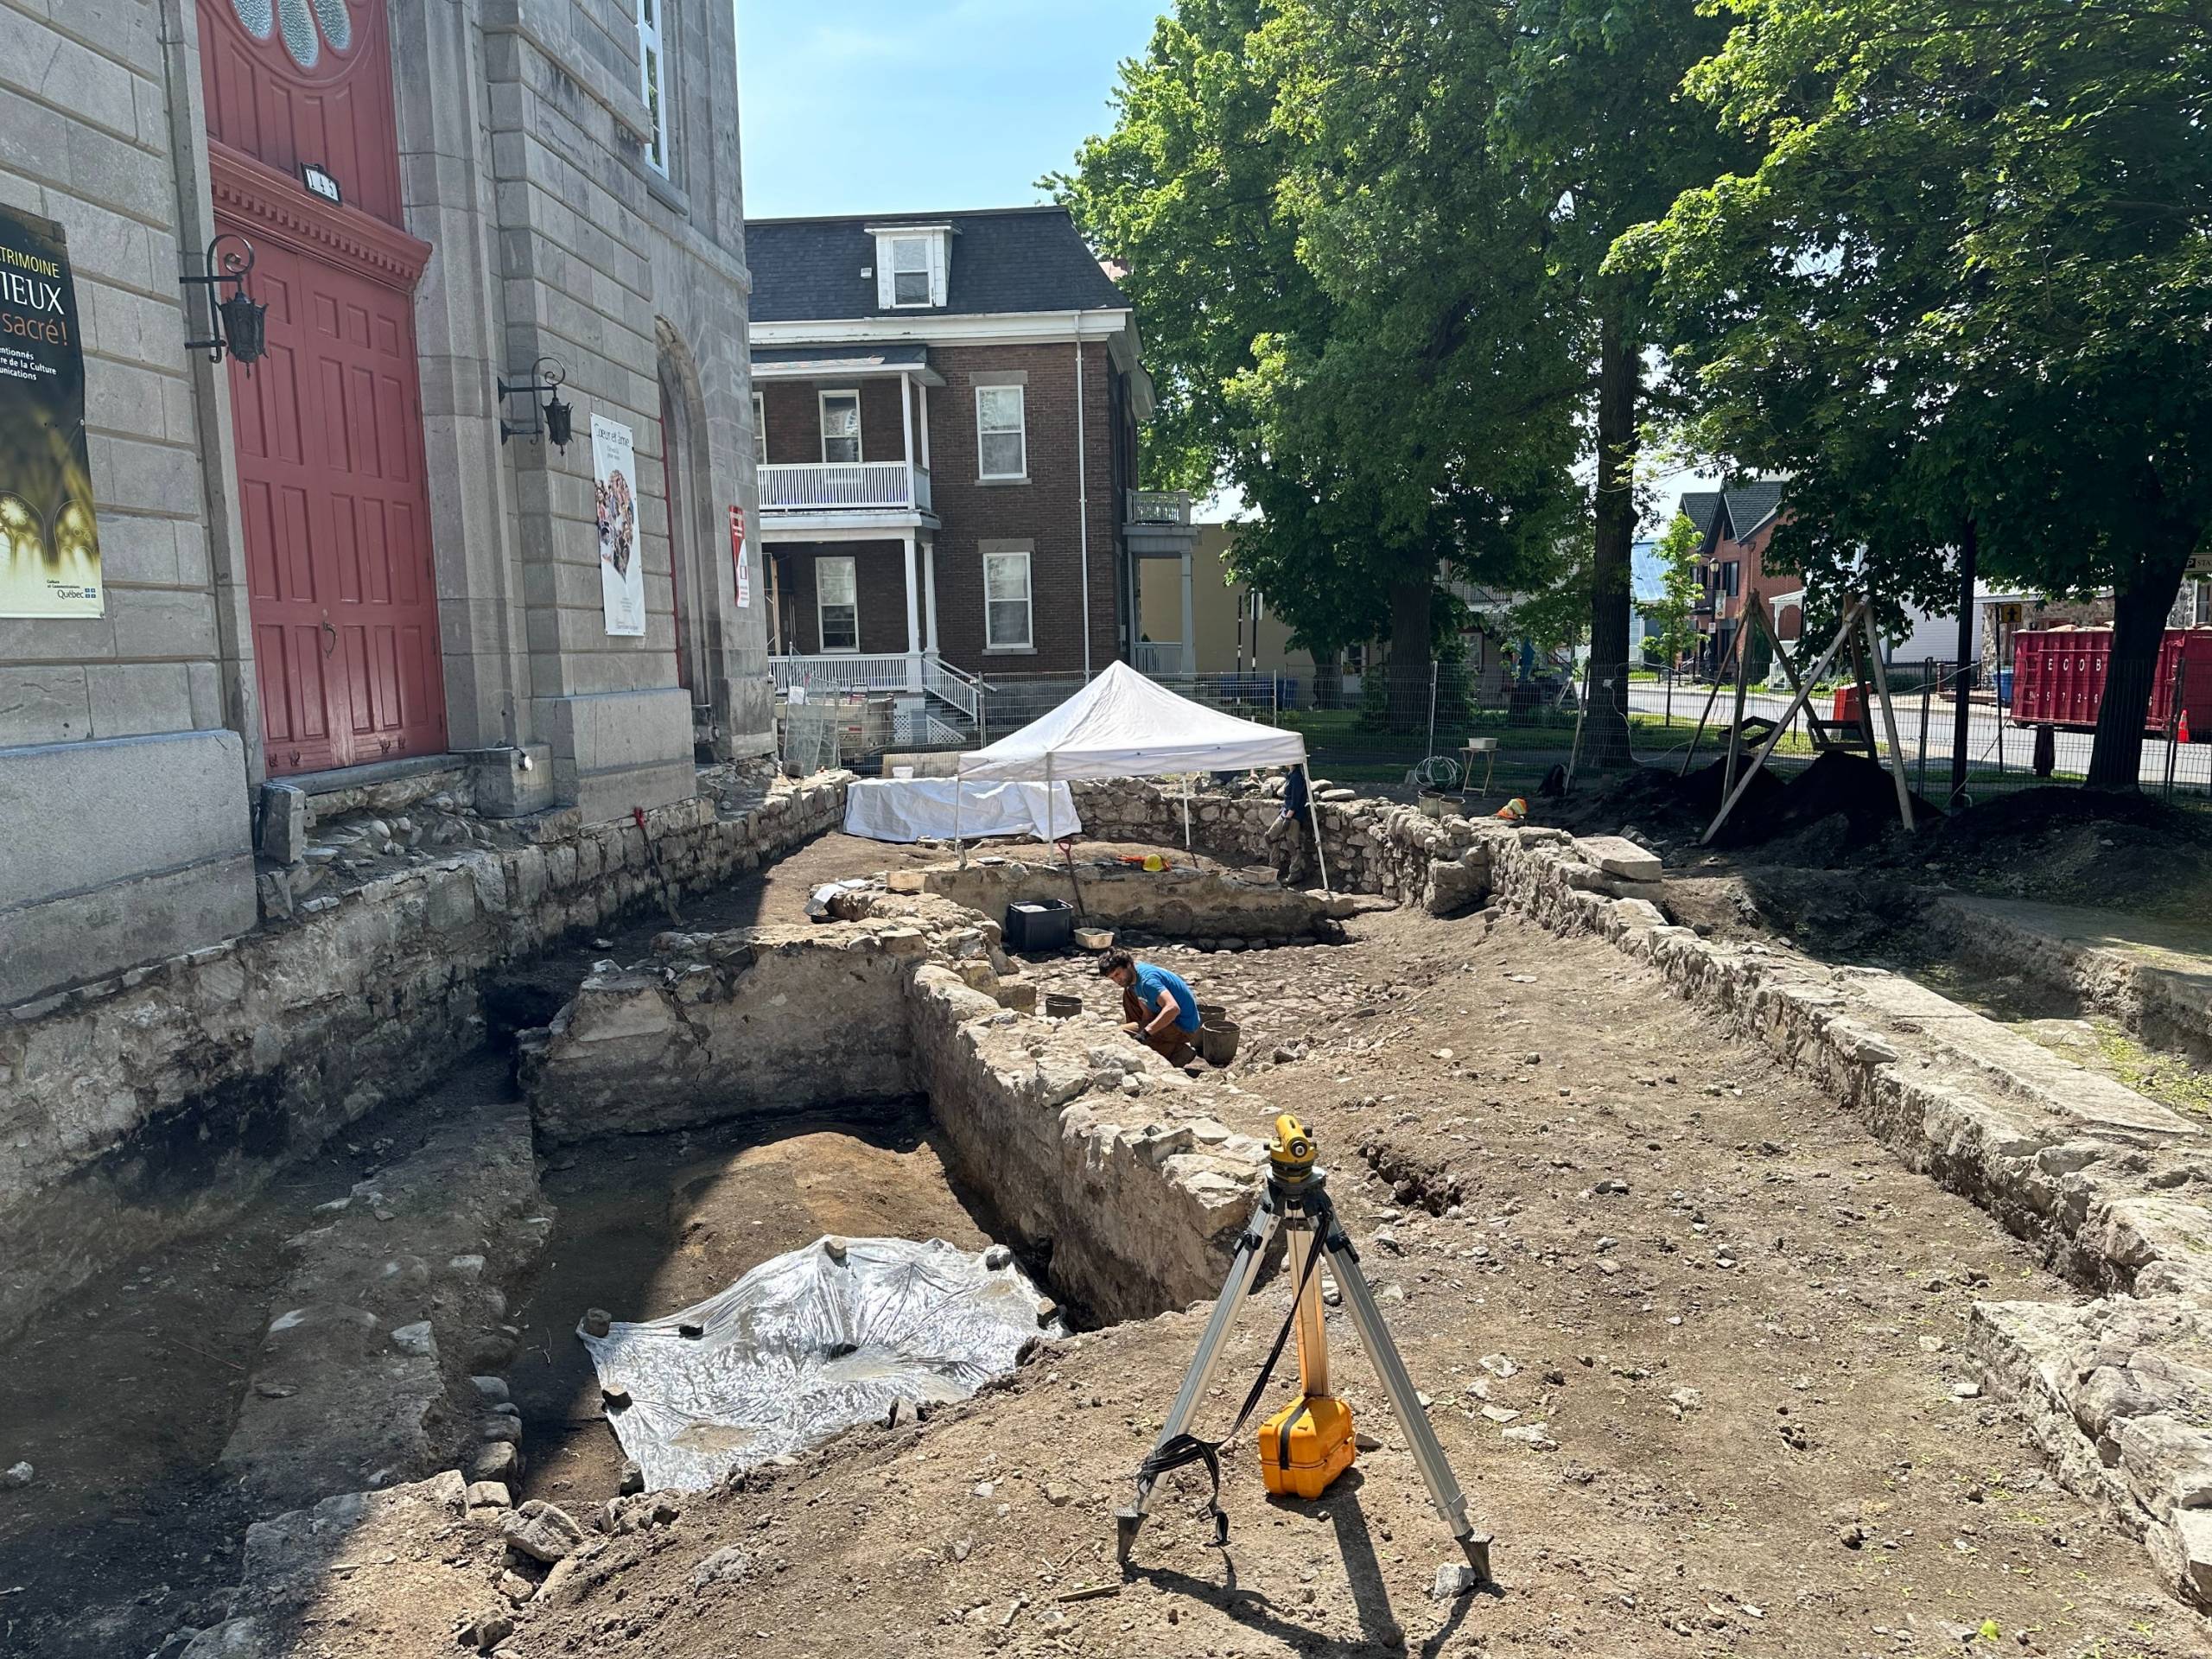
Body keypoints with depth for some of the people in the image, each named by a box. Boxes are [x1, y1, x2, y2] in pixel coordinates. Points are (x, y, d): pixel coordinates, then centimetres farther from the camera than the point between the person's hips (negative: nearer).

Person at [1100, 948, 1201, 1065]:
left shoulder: (1147, 979, -25)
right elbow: (1147, 1014, 7)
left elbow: (1173, 1008, -38)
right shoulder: (1135, 978, 6)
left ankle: (1178, 1051, -11)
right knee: (1128, 992, 16)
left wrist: (1145, 1033, -39)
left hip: (1184, 1028, -10)